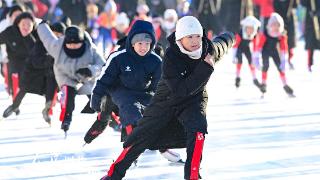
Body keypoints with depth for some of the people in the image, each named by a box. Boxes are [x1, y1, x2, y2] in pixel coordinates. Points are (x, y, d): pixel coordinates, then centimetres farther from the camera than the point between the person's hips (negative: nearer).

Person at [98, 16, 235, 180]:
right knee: (141, 137, 5)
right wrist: (205, 68, -37)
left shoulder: (210, 48, -19)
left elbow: (223, 42, 5)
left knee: (197, 129, -30)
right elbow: (181, 90, -35)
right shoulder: (171, 57, -30)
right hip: (167, 99, -1)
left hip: (194, 99, 1)